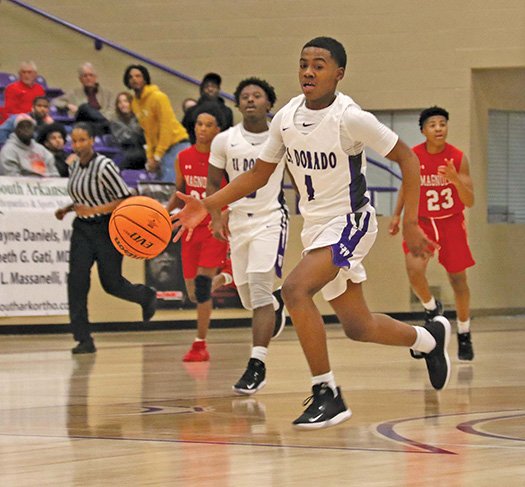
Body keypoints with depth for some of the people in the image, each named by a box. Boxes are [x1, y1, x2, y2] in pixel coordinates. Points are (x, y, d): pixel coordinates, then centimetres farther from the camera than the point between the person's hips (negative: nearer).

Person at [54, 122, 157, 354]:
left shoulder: (104, 166, -17)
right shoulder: (76, 166, 6)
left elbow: (125, 199, -18)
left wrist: (93, 210, -24)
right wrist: (67, 209, 6)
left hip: (107, 228, -6)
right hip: (82, 229, 6)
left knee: (111, 283, 2)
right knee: (76, 280, -9)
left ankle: (147, 296, 36)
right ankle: (84, 340, -7)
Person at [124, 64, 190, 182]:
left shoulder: (158, 97, -12)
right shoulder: (135, 103, 10)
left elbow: (167, 128, -16)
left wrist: (157, 156, -16)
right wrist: (150, 156, 6)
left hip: (176, 145, -8)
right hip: (159, 148, 8)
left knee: (169, 183, -18)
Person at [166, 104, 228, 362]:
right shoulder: (183, 158, 3)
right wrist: (165, 212, -1)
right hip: (191, 227, 5)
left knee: (203, 280, -17)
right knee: (193, 290, 7)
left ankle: (200, 344, -10)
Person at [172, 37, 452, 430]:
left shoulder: (350, 118, -20)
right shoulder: (286, 118, -1)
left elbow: (406, 158, -12)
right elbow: (258, 175, 9)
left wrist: (410, 223, -15)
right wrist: (207, 206, -2)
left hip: (349, 222, -7)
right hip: (316, 226, 7)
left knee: (295, 289, -28)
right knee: (358, 327, 15)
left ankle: (327, 395, -19)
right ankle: (431, 338, 44)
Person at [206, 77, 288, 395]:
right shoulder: (224, 141, -1)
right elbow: (213, 183, 8)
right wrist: (216, 218, -7)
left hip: (271, 218, -4)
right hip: (238, 220, 4)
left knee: (259, 288, -19)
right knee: (248, 296, 11)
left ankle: (257, 366, -19)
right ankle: (277, 305, 50)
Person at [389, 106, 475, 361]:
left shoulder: (458, 158, -15)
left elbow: (469, 202, -16)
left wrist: (456, 181, -34)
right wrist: (397, 215, 1)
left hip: (451, 222, 0)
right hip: (422, 221, 0)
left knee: (458, 278, 6)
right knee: (414, 269, -23)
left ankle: (464, 335, 24)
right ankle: (431, 308, 8)